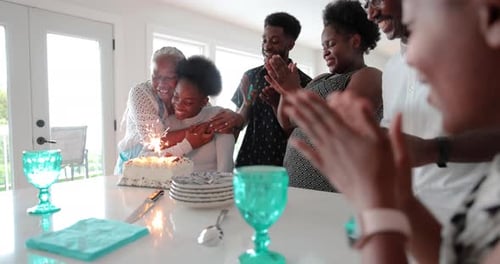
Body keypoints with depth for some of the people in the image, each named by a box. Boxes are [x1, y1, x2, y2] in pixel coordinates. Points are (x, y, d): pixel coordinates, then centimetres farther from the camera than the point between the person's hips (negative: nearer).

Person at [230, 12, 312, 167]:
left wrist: (276, 104, -20)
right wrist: (247, 103, -13)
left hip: (282, 165, -2)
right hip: (247, 161, 3)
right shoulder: (250, 76, 2)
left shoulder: (303, 83, -7)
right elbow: (238, 125, 6)